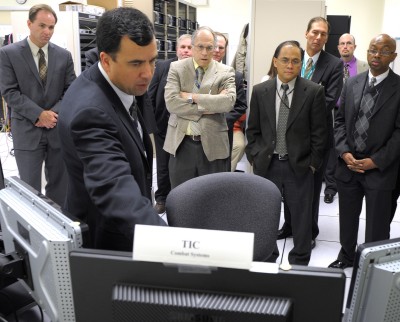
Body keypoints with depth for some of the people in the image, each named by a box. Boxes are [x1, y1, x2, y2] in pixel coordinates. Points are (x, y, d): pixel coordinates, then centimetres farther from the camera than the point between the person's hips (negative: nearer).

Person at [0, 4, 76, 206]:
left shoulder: (64, 55, 7)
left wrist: (54, 113, -11)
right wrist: (39, 114, -16)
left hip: (59, 129, 3)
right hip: (27, 131, -2)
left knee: (59, 184, 12)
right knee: (29, 188, 4)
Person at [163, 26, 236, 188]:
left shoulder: (226, 72, 2)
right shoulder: (176, 68, 3)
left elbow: (228, 101, -15)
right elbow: (171, 102, -11)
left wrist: (192, 97, -14)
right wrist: (209, 106, -13)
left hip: (213, 144, 0)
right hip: (181, 143, 1)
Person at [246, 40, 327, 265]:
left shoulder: (314, 91, -5)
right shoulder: (260, 91, 2)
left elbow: (319, 131, -2)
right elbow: (252, 130, 7)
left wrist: (313, 162, -4)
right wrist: (255, 157, 0)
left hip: (300, 166, -1)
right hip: (266, 164, 2)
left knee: (302, 218, 10)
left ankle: (300, 262, 29)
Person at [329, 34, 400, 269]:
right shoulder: (352, 83, 7)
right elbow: (340, 120, 7)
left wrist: (375, 161, -15)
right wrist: (344, 152, -6)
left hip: (381, 170, -4)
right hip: (348, 165, 4)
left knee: (377, 226, 8)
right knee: (347, 218, 19)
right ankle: (346, 256, 39)